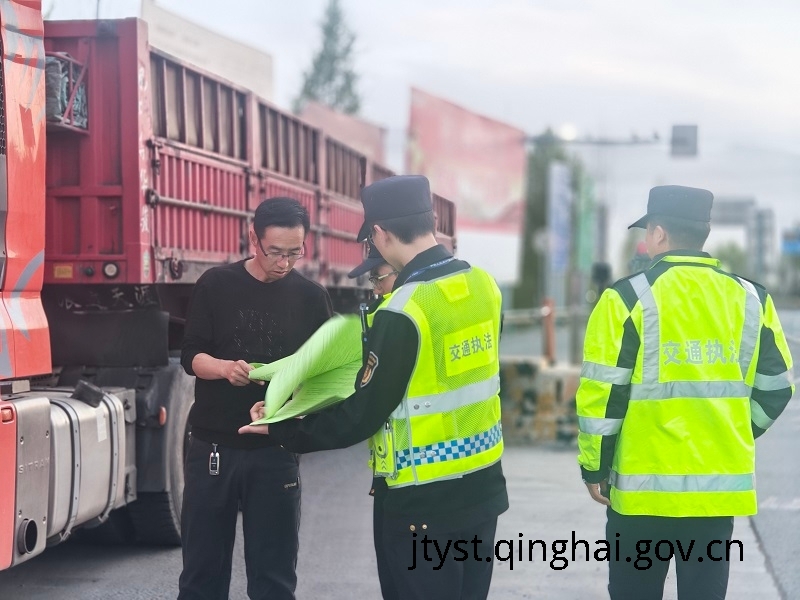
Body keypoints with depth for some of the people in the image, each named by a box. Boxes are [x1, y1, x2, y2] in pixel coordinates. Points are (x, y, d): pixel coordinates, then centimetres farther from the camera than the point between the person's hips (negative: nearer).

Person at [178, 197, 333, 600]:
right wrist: (226, 368, -22)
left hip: (276, 450, 0)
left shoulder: (310, 297, 2)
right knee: (202, 567, 5)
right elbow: (191, 357, -2)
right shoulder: (216, 285, 0)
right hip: (212, 445, 0)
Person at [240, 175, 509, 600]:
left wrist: (281, 430, -3)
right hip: (483, 486, 7)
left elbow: (360, 418, -15)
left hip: (427, 501, -7)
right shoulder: (483, 285, 2)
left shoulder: (403, 312, -21)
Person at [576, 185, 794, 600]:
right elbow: (775, 387, 10)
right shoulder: (750, 299, 5)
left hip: (644, 488, -3)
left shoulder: (629, 298, -8)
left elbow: (602, 393, -9)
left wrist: (594, 466, 3)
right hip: (721, 488, 4)